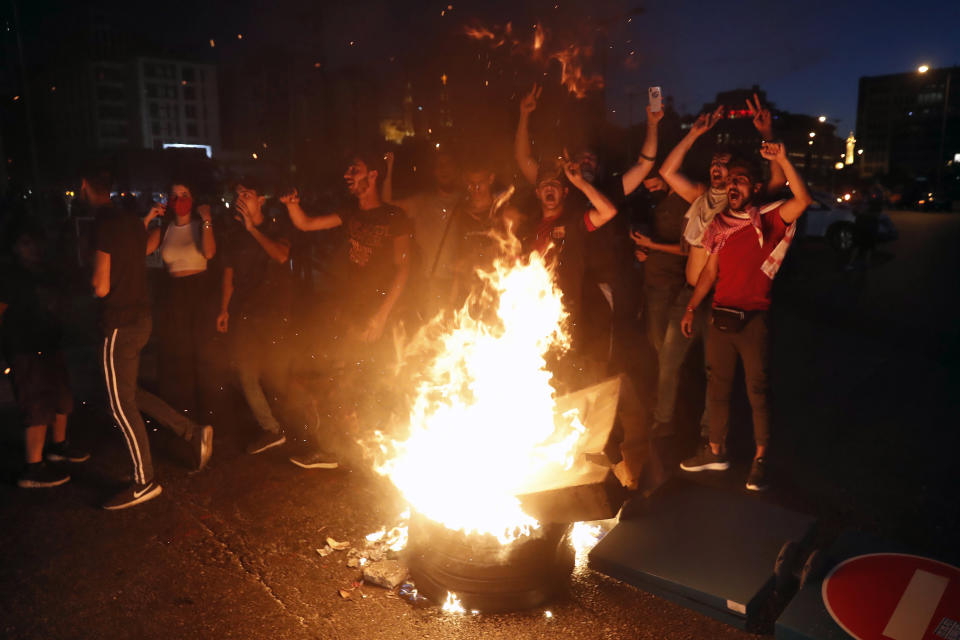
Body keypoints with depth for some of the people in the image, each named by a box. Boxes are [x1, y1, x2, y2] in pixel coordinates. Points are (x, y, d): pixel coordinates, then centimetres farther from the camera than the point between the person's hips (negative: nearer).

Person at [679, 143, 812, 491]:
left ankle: (760, 460, 12)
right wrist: (691, 308, 10)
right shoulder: (721, 225, 11)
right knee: (717, 387, 13)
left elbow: (803, 200, -21)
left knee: (757, 390, 1)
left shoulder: (768, 221, -3)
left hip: (753, 320, -5)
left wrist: (783, 160, -27)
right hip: (720, 316, 5)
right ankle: (715, 451, 26)